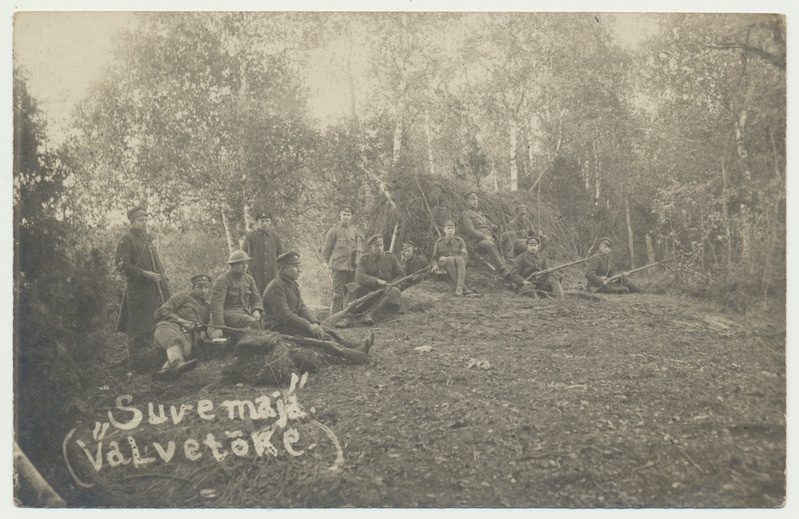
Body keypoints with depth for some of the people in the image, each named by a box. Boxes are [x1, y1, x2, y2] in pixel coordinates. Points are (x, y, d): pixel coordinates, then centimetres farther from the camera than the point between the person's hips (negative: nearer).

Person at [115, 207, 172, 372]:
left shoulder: (149, 240, 21)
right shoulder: (126, 240, -4)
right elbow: (122, 265, -13)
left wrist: (164, 280, 17)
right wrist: (144, 274, -19)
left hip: (156, 288, 8)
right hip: (138, 290, -7)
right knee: (140, 328, -5)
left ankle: (153, 359, 17)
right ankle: (139, 362, 3)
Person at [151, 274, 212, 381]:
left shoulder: (207, 307, 32)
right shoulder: (183, 296, 16)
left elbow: (204, 326, 39)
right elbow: (160, 313, 6)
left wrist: (202, 331, 13)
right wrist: (181, 321, -3)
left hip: (187, 335, 3)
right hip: (169, 326, -3)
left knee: (185, 349, -37)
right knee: (174, 341, -41)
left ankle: (165, 370, -66)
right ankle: (178, 364, -73)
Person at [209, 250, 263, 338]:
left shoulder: (249, 279, 14)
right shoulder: (222, 280, -7)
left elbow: (256, 298, 16)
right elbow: (216, 304, -17)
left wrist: (256, 310, -9)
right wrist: (218, 327, -28)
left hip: (246, 313, 7)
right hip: (228, 313, -6)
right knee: (252, 322, -34)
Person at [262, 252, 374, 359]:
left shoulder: (292, 284, 17)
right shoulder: (275, 287, -16)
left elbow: (302, 308, 13)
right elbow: (284, 315, -23)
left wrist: (314, 322, -6)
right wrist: (308, 326, -24)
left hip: (292, 322, 10)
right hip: (278, 328, -10)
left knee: (326, 331, -7)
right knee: (320, 335, -24)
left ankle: (355, 347, -19)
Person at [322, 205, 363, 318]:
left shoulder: (354, 230, 11)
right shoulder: (334, 231, -1)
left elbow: (360, 245, 23)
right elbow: (326, 251, 3)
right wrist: (331, 263, 4)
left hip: (352, 267, 5)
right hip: (339, 267, -5)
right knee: (338, 294, -10)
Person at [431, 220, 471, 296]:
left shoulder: (460, 241, 1)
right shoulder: (439, 242, 4)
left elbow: (464, 256, -8)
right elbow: (435, 257, 19)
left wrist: (447, 258, -17)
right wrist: (436, 265, -4)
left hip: (457, 265, 0)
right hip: (444, 266, 0)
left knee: (459, 259, -37)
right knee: (450, 260, -37)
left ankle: (459, 287, -52)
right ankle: (463, 287, -43)